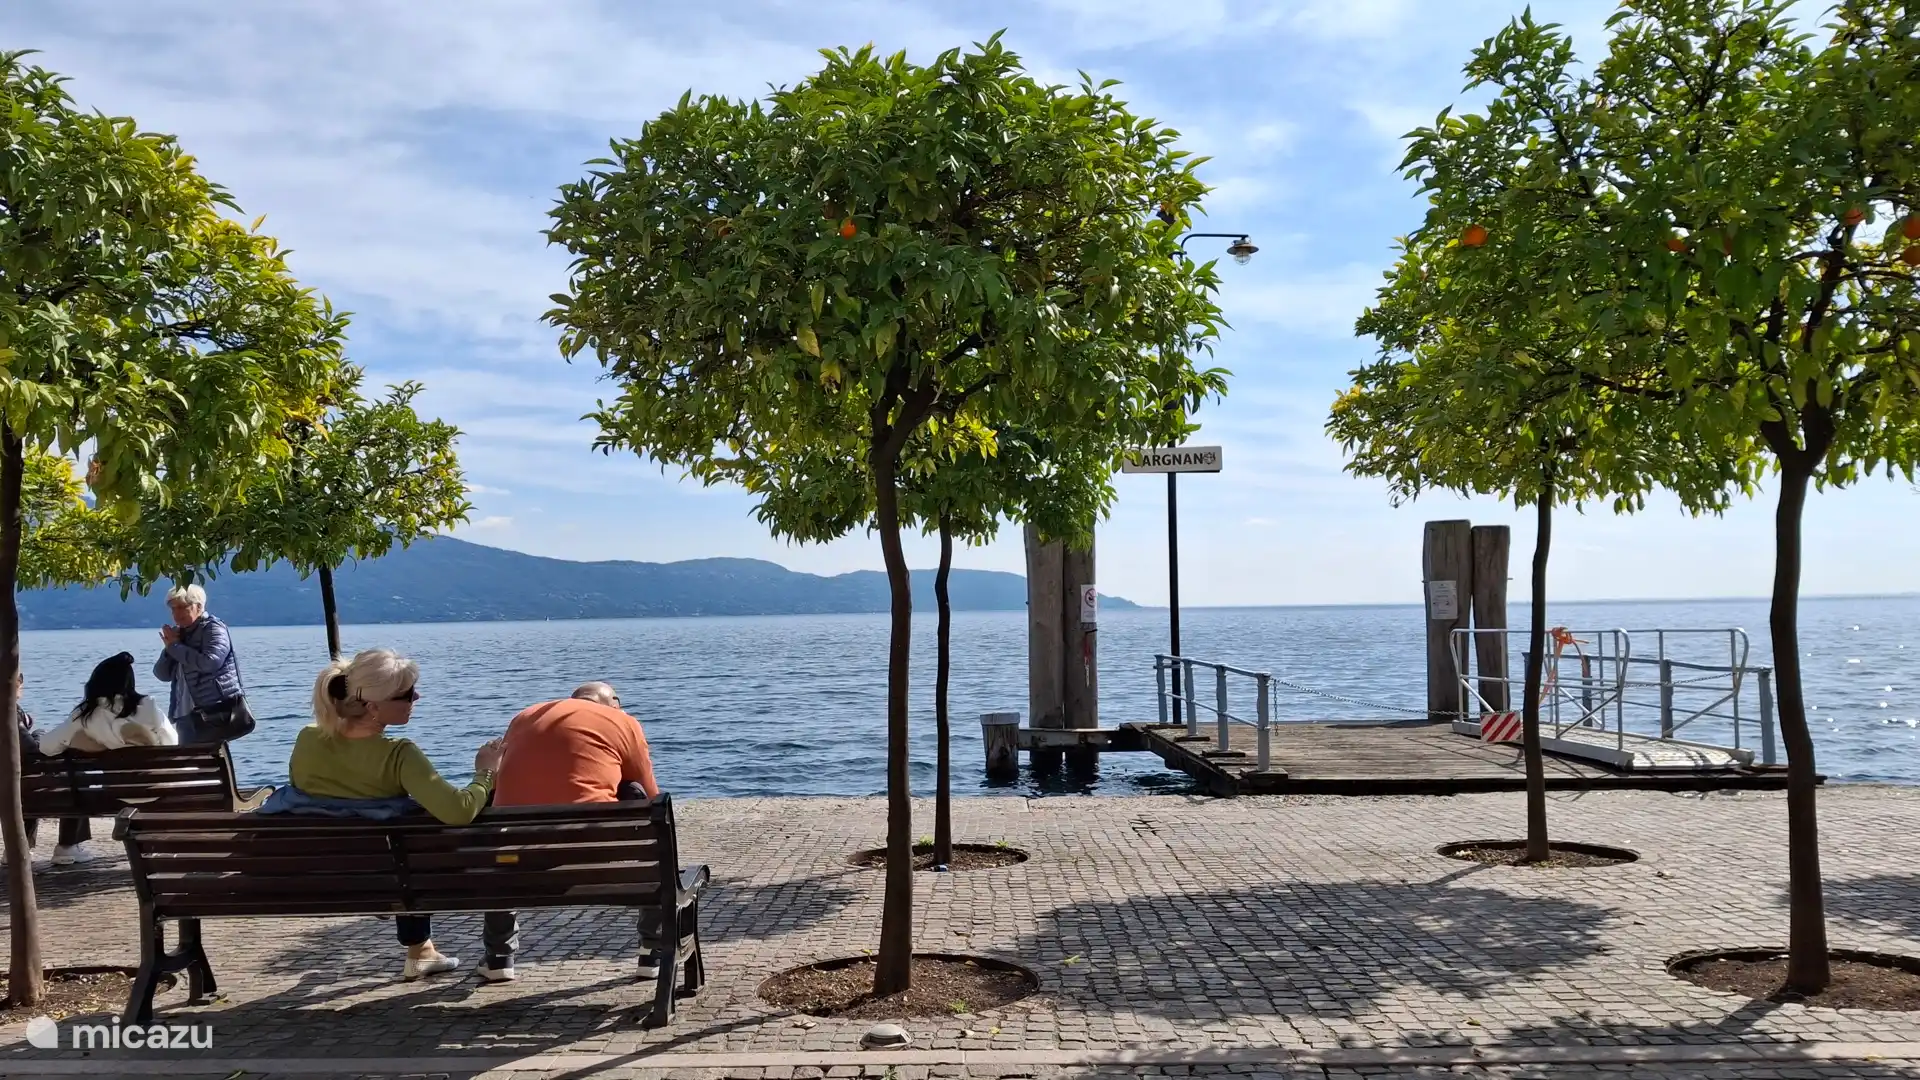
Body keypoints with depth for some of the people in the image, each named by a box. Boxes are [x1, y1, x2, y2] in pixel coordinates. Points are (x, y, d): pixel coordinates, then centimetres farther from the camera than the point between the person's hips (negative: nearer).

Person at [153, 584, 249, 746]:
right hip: (187, 716, 8)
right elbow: (162, 674, 16)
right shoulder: (179, 634, 19)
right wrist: (169, 648, -1)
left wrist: (175, 646, -12)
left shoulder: (213, 628, -3)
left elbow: (210, 662, -22)